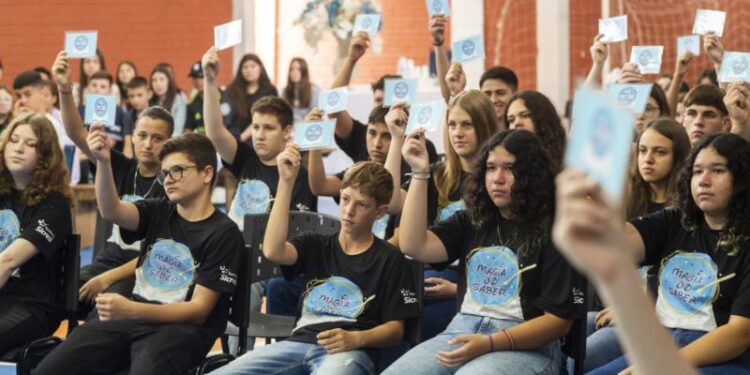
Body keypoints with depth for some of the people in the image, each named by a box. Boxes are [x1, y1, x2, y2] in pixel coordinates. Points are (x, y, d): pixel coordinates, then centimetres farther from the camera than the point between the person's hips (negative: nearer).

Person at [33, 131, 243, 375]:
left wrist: (131, 310, -23)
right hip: (135, 318, 5)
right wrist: (103, 162, -27)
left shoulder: (224, 233, -4)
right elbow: (111, 211, -8)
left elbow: (199, 310, -10)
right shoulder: (158, 212, 13)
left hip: (182, 327, -5)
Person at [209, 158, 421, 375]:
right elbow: (273, 252, -3)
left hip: (348, 352, -4)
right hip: (298, 343, 4)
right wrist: (286, 181, -5)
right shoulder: (315, 245, 20)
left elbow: (395, 328, 7)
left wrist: (356, 339, -15)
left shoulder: (390, 260, 11)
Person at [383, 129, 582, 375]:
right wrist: (420, 173, -3)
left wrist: (490, 344, -17)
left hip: (527, 347, -5)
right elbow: (414, 246, 0)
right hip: (462, 333, 5)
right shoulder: (472, 222, 16)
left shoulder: (553, 233, -1)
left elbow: (559, 320, -5)